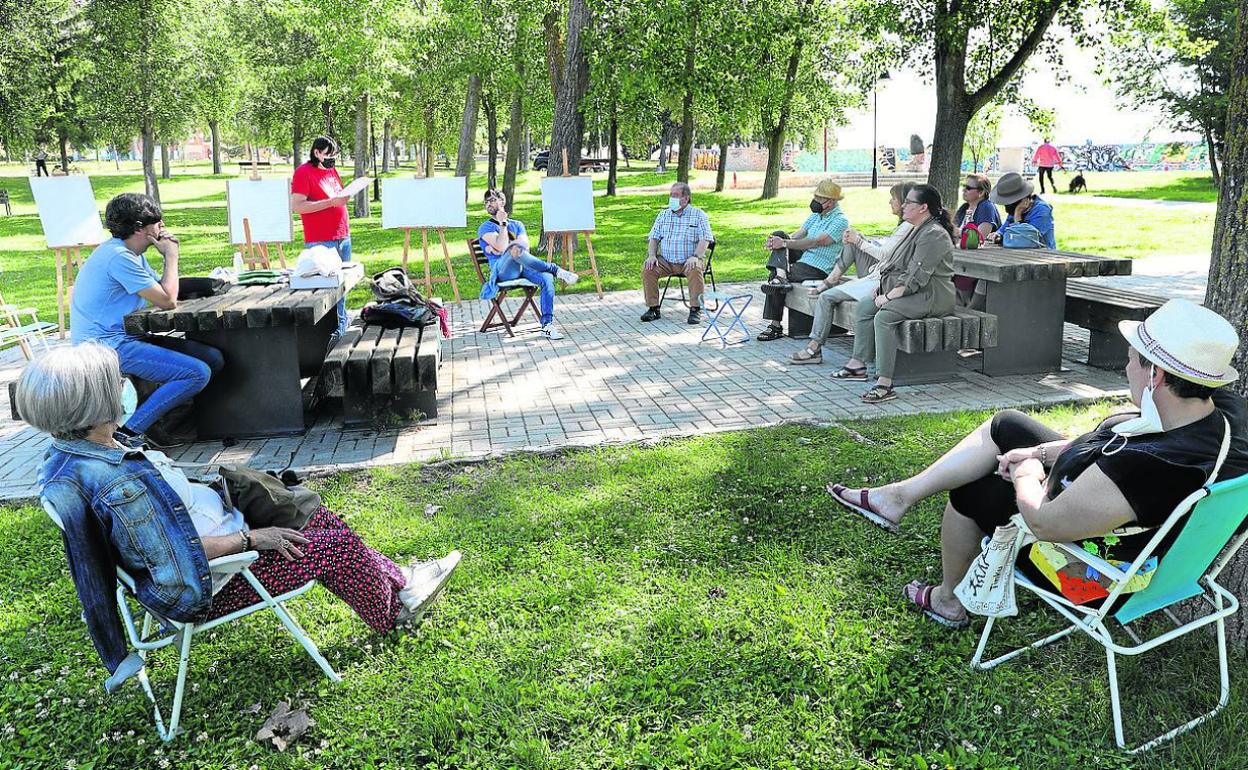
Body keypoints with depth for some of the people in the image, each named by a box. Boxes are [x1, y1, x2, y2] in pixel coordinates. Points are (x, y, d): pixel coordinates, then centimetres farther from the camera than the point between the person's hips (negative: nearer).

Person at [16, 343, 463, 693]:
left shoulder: (70, 454, -3)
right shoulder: (120, 483, -34)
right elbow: (175, 559, -29)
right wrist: (251, 538, -19)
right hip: (202, 590, -10)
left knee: (320, 519, 11)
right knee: (336, 545, -2)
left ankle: (398, 583, 25)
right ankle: (394, 613, 24)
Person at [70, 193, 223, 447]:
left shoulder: (131, 253, 15)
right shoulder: (119, 256, -17)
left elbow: (161, 289, 14)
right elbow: (167, 301, -17)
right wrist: (171, 256, -5)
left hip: (126, 338, 10)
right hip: (109, 347, -10)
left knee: (213, 358, 2)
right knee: (198, 373, -22)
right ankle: (133, 429, -12)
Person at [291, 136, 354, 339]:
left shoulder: (332, 170, 15)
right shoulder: (303, 173, -9)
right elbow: (297, 206, -17)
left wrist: (345, 197, 10)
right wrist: (331, 202, -21)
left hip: (343, 236, 8)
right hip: (321, 241, -8)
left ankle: (341, 323, 23)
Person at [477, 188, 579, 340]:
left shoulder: (517, 224, 26)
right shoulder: (485, 228, 14)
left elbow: (525, 246, 5)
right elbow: (502, 247, -7)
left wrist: (498, 249, -3)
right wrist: (503, 224, -2)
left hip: (522, 266, 4)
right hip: (502, 270, -4)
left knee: (546, 278, -28)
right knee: (515, 249, -38)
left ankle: (547, 325, -31)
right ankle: (555, 270, -26)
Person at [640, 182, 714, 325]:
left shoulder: (698, 215, 2)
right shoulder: (664, 215, 14)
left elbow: (705, 239, -8)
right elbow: (654, 237, 11)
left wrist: (695, 256, -24)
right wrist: (652, 255, -8)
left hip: (688, 261, -4)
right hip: (666, 261, 4)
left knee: (695, 270, -36)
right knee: (647, 269, -21)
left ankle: (695, 309, -24)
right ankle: (653, 308, -12)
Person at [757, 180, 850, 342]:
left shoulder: (840, 221, -12)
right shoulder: (816, 215, 15)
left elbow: (815, 242, -24)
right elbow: (796, 236, 6)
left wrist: (784, 244, -28)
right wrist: (775, 242, -16)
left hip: (818, 269, -8)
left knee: (773, 280, -20)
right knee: (779, 234, -6)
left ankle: (776, 327, -8)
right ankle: (780, 275, -25)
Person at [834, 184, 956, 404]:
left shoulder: (934, 235, -16)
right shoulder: (918, 230, 18)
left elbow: (916, 278, -22)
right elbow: (900, 267, 23)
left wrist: (888, 297, -18)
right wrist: (883, 287, 8)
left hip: (931, 296, -11)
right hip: (912, 292, 11)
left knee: (884, 316, -31)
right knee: (863, 308, 2)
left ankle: (885, 384, -32)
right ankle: (858, 365, 5)